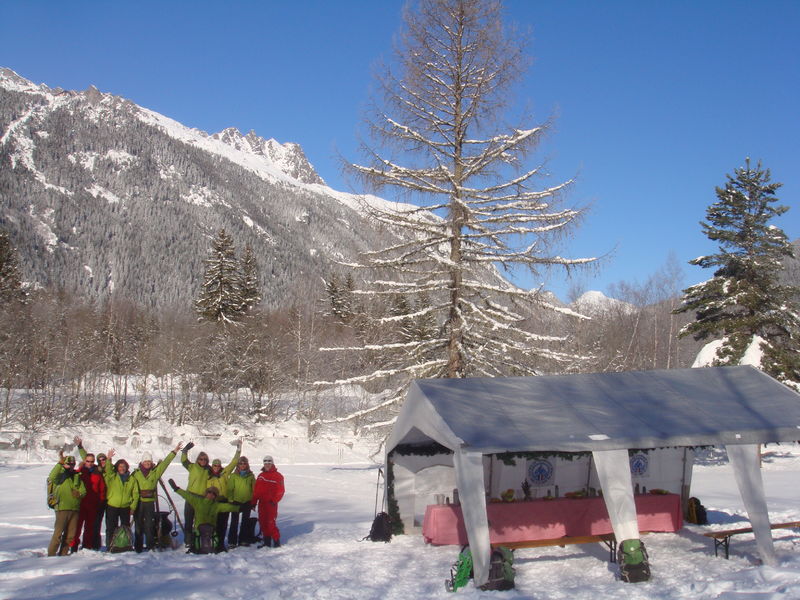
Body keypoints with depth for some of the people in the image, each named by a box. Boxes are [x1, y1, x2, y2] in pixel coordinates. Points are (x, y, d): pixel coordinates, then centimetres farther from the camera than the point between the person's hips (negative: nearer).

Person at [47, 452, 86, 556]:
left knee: (70, 534, 9)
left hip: (75, 508, 5)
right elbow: (52, 477, -25)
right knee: (58, 533, -9)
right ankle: (51, 554, -2)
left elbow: (83, 490, 14)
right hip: (62, 508, -5)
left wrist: (79, 493, -9)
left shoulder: (77, 476, 15)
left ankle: (63, 554, 19)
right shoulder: (60, 474, -1)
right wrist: (60, 463, -30)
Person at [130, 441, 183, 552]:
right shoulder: (136, 474, -1)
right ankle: (138, 546, 13)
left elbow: (165, 463, 3)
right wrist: (132, 505, -12)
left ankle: (150, 545, 6)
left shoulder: (155, 472, 5)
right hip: (138, 502, -1)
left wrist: (174, 452, -3)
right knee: (138, 525, 5)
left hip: (150, 502, 1)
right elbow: (133, 490, -6)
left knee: (149, 525, -1)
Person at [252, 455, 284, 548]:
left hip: (271, 503, -6)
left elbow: (280, 491, -7)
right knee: (262, 522, 8)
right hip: (261, 503, 6)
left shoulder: (277, 476, -2)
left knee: (271, 522, -12)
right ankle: (267, 541, 18)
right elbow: (255, 490, 15)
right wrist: (254, 502, 9)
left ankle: (276, 541, -3)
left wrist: (274, 500, -16)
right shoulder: (260, 476, 15)